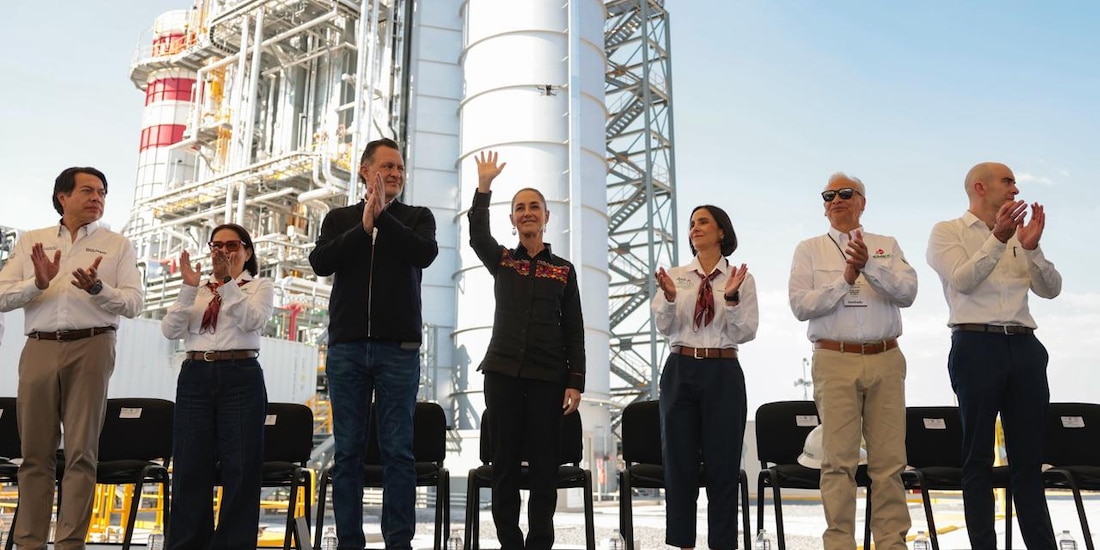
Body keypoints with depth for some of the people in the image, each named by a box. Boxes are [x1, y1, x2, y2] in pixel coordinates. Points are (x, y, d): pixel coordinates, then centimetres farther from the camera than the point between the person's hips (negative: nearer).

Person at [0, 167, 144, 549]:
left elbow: (133, 303, 0)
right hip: (39, 349, 2)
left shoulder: (117, 245, 11)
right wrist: (37, 284, -11)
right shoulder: (31, 241, 16)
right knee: (35, 453, 5)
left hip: (91, 348, -2)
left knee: (81, 453, -2)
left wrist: (97, 288, -18)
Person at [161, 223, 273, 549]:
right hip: (195, 377, 3)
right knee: (189, 467, 3)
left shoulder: (260, 287, 9)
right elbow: (170, 330, 3)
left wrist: (228, 283, -18)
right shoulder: (196, 290, 17)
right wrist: (189, 288, -9)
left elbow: (253, 321, -11)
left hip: (240, 377, -3)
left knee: (240, 468, -1)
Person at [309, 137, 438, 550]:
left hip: (399, 347, -1)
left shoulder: (417, 217, 11)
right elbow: (320, 263, -4)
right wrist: (363, 226, -12)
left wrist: (383, 216, -13)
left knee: (398, 450, -1)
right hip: (346, 346, 2)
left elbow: (426, 253, -10)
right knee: (348, 449, 4)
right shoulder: (339, 219, 14)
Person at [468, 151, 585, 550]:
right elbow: (477, 234, -10)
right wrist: (484, 186, -20)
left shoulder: (563, 269, 9)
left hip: (548, 376, 0)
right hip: (503, 372, 1)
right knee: (505, 463, 4)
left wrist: (575, 381, -2)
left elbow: (574, 330, 6)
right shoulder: (501, 261, 11)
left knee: (544, 465, 1)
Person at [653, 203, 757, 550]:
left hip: (723, 373, -1)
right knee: (679, 462, 5)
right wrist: (670, 298, -20)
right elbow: (664, 326, -2)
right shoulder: (675, 276, 8)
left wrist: (732, 298, -18)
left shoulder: (741, 278, 4)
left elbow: (746, 332, -3)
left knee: (723, 463, 3)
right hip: (680, 371, 2)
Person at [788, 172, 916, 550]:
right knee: (839, 461, -3)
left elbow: (907, 293, -3)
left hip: (885, 360, 2)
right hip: (835, 362, -2)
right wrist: (845, 280, -11)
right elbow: (800, 306, -2)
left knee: (889, 460, 3)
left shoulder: (887, 246, 14)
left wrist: (869, 265, -17)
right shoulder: (809, 250, 9)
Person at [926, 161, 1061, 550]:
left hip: (1024, 346, 5)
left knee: (1029, 459, 7)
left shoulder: (1017, 234, 19)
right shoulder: (948, 232, 5)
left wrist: (1032, 248, -6)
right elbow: (962, 279, -12)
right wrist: (997, 239, -21)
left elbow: (1051, 289, 9)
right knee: (978, 459, 1)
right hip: (977, 346, -5)